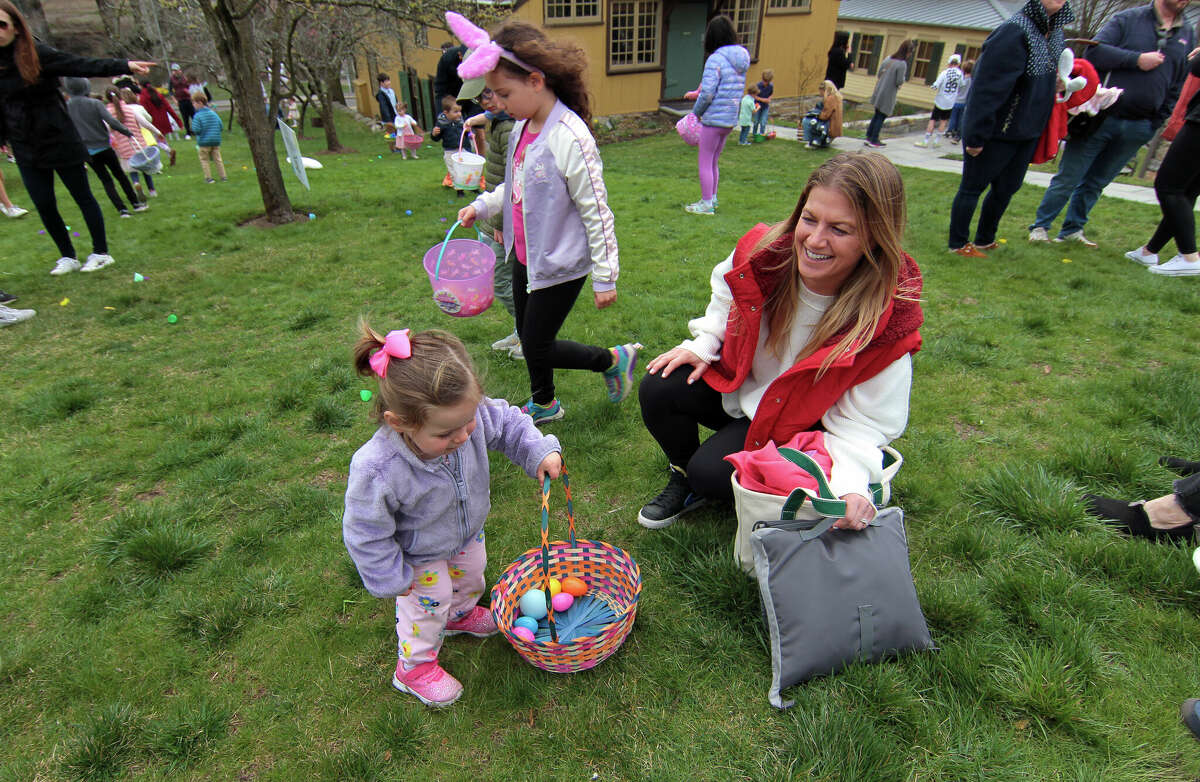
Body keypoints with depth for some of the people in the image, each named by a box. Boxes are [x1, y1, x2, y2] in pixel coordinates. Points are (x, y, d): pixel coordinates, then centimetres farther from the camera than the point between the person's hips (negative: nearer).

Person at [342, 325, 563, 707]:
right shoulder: (377, 471, -45)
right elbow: (367, 534, -27)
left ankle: (460, 614, 66)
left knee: (470, 578, 30)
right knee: (429, 603, 18)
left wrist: (541, 451, -26)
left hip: (467, 531, 5)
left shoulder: (469, 416, -36)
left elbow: (509, 423, -12)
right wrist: (393, 579, -15)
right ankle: (413, 667, 50)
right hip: (419, 556, -5)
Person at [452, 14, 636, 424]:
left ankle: (614, 359, 21)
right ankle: (543, 404, 43)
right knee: (528, 337, 20)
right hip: (526, 256, 8)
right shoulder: (521, 129, 2)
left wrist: (605, 277, -16)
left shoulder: (570, 139, -23)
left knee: (537, 348, 1)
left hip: (560, 264, -8)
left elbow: (596, 212, -20)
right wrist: (481, 206, 5)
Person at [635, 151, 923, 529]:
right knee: (658, 391, -17)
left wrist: (850, 482, -38)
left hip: (802, 422, -3)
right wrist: (702, 344, -9)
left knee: (712, 472, -23)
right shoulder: (763, 252, -21)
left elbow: (864, 425, -21)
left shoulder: (888, 321, -28)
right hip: (739, 384, 4)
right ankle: (683, 480, 11)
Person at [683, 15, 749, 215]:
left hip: (713, 119, -8)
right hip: (731, 119, 8)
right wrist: (698, 94, 20)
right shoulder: (741, 58, 10)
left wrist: (697, 111, -2)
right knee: (713, 161, 20)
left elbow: (707, 93, -20)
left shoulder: (715, 59, -16)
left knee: (705, 161, 2)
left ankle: (707, 204, 6)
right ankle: (712, 198, 29)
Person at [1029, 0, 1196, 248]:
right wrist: (1137, 60, -16)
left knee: (1096, 183, 10)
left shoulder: (1188, 35, 14)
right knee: (1067, 178, -2)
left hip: (1138, 129, 5)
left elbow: (1178, 87, 15)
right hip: (1102, 117, -4)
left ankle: (1072, 229, 17)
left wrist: (1158, 123, 7)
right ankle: (1040, 226, 7)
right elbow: (1094, 52, -11)